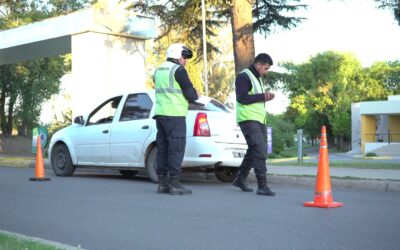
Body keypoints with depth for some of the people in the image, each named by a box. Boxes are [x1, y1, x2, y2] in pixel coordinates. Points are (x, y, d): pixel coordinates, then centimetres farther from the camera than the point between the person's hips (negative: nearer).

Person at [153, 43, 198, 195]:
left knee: (163, 148, 8)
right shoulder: (178, 70, -8)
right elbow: (190, 94, -10)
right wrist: (195, 95, 12)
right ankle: (174, 184, -6)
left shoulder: (159, 70, 18)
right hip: (175, 115, -8)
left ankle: (163, 183, 9)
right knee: (176, 149, -6)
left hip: (160, 113, 8)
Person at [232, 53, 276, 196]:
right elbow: (242, 98, -19)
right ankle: (262, 186, -14)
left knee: (254, 151, 13)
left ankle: (240, 179, 26)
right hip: (249, 119, -10)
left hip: (259, 120, 10)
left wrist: (265, 97, 7)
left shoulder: (257, 78, 22)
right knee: (260, 151, -15)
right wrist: (262, 96, -14)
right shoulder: (244, 76, -8)